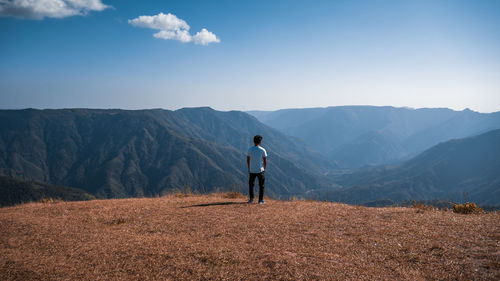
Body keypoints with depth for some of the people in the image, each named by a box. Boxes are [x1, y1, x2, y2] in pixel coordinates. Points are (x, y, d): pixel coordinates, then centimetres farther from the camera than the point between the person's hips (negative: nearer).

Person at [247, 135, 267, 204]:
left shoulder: (250, 149, -1)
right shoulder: (262, 150, -8)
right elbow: (265, 161, -5)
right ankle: (261, 200, 6)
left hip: (252, 170, 2)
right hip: (260, 170, -2)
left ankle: (251, 199, 15)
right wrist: (264, 169, 11)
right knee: (261, 185, 8)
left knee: (251, 184, 16)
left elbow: (248, 160, 4)